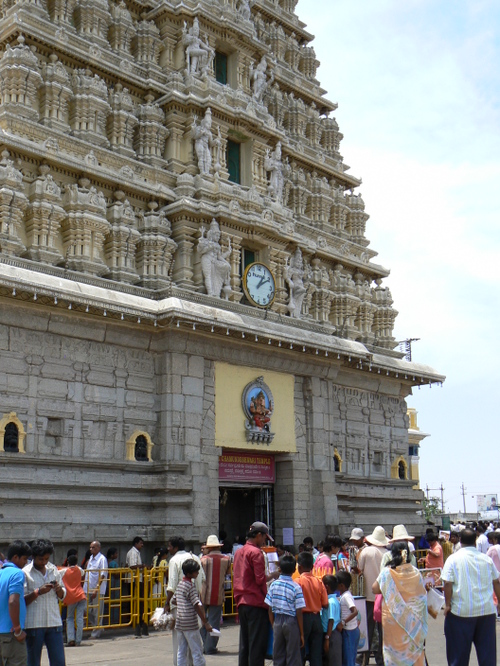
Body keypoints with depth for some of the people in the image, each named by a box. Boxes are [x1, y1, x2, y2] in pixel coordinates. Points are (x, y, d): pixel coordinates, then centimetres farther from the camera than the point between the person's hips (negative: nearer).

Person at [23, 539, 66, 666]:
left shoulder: (53, 570, 11)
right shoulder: (25, 573, -3)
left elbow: (62, 595, 19)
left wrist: (59, 589, -3)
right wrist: (38, 592, -19)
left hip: (54, 622, 4)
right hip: (33, 624, -4)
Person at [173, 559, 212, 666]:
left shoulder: (179, 584, 10)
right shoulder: (191, 586, -15)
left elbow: (175, 600, 20)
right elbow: (197, 605, -18)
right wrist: (206, 622, -16)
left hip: (179, 623, 8)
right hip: (190, 624, -8)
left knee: (181, 651, 10)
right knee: (197, 650, 0)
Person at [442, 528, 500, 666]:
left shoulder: (453, 559, -7)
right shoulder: (486, 559, 3)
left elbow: (448, 583, -14)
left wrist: (448, 604, -4)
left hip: (461, 612, -3)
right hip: (487, 610, 3)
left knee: (459, 652, 8)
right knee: (487, 650, 12)